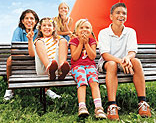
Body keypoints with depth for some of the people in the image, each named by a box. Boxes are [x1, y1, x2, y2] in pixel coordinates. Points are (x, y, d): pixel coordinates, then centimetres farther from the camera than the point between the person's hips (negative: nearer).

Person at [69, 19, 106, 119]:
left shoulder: (92, 41, 16)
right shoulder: (74, 41, 11)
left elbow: (92, 57, 0)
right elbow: (74, 57, -4)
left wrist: (86, 43, -4)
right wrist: (81, 43, -4)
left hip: (90, 65, 2)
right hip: (77, 66, -1)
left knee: (94, 82, -29)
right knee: (82, 83, -32)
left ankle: (98, 108, -39)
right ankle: (82, 107, -44)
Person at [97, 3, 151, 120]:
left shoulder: (130, 32, 2)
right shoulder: (104, 33, -6)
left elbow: (132, 52, -9)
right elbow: (105, 54, -18)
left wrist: (127, 58, -35)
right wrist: (120, 61, -36)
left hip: (124, 63, 3)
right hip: (106, 63, -2)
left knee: (136, 61, -28)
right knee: (112, 64, -36)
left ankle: (142, 102, -27)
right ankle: (112, 106, -42)